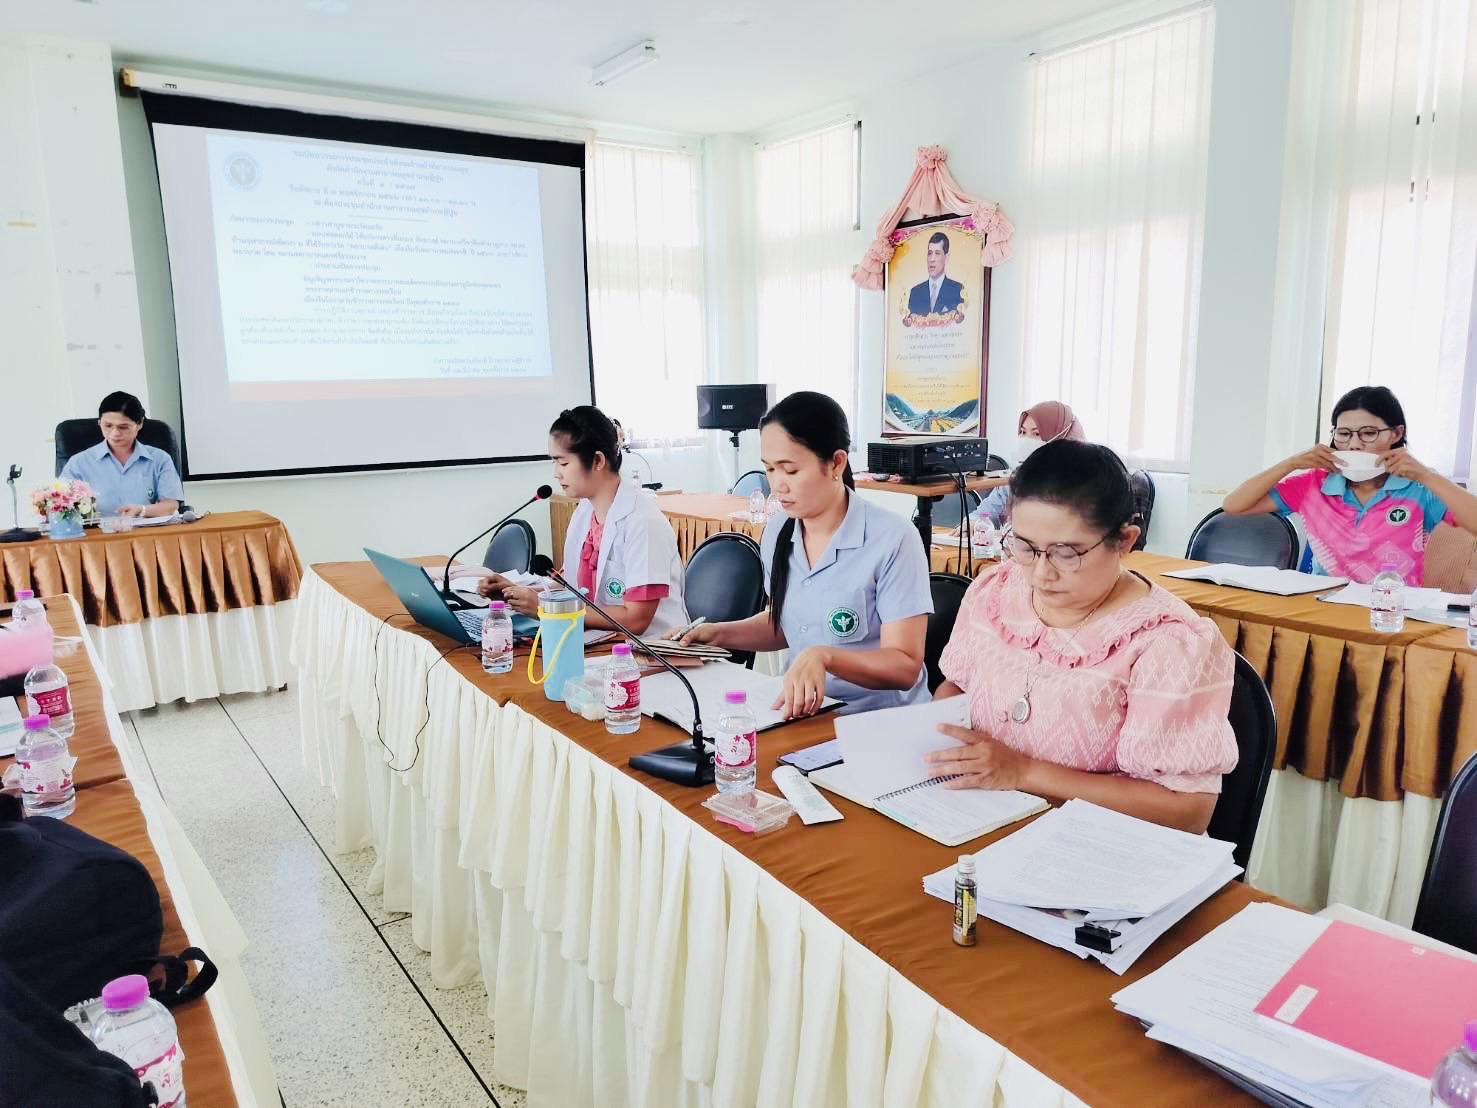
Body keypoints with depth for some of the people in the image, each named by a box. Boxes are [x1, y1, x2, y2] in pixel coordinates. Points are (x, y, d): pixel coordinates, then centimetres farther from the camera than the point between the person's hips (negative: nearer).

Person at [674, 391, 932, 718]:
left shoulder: (891, 540, -16)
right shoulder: (777, 532, 4)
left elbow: (905, 667, -18)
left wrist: (824, 656, -33)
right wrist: (719, 633, 5)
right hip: (801, 714, 6)